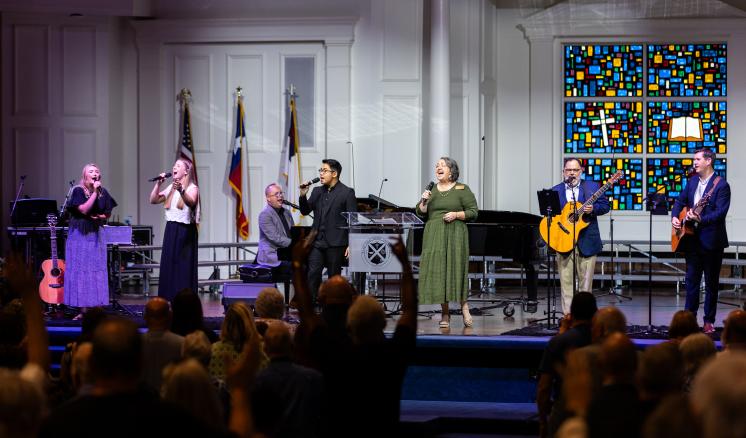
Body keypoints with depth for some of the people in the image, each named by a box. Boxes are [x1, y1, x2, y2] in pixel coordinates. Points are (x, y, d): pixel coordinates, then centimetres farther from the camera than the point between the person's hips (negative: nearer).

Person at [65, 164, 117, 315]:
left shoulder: (103, 192, 6)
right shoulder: (78, 191, -6)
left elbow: (108, 214, 12)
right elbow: (84, 209, -19)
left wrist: (97, 217, -8)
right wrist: (94, 192, -19)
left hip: (96, 235, 4)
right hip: (80, 235, -4)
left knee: (97, 271, 0)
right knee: (81, 270, -4)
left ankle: (95, 308, 1)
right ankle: (83, 309, -3)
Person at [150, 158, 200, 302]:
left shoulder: (192, 188, -5)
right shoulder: (170, 188, 16)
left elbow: (191, 202, -26)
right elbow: (153, 200, 12)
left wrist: (181, 191, -45)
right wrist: (158, 184, 0)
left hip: (185, 231, -6)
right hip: (170, 230, 6)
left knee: (183, 267, -8)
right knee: (168, 266, 3)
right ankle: (170, 299, 6)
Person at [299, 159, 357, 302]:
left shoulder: (347, 193, -2)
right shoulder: (317, 191, 14)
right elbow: (305, 211, 15)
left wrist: (350, 245, -10)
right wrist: (302, 196, -3)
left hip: (335, 243, -4)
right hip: (317, 242, 4)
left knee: (334, 276, 3)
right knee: (313, 274, -7)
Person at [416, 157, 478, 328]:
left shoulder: (462, 189, 3)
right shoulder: (431, 189, 14)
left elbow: (473, 212, 0)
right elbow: (420, 213, 12)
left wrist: (456, 214, -14)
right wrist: (424, 201, -6)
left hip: (454, 235, -3)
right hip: (433, 236, 3)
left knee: (456, 270, -10)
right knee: (437, 272, -2)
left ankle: (464, 306, 6)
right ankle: (445, 314, 1)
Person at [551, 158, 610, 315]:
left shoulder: (593, 187, 7)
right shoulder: (555, 190, 9)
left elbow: (605, 206, 3)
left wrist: (593, 209, -16)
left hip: (587, 242, -1)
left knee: (585, 282, 2)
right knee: (566, 281, -1)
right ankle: (568, 315, 2)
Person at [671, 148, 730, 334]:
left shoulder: (721, 185, -11)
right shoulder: (692, 181, 10)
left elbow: (720, 212, -20)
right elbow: (680, 201, 19)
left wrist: (700, 219, -30)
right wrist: (674, 217, 0)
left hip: (711, 241, -6)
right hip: (692, 239, 6)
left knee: (711, 282, 3)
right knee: (691, 280, 8)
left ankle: (709, 321, 9)